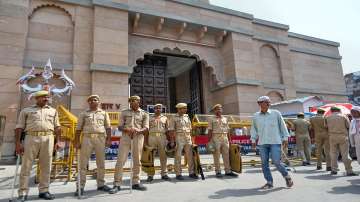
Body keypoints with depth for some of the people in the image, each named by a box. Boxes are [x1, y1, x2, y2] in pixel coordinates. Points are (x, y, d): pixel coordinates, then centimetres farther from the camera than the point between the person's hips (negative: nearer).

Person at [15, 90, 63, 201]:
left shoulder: (53, 111, 18)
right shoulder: (26, 110, 12)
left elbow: (57, 127, 15)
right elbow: (19, 127, 6)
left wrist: (58, 141, 6)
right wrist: (18, 143, -3)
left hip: (48, 139, 2)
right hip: (31, 138, -2)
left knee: (46, 166, 3)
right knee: (26, 166, 0)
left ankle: (44, 191, 12)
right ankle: (23, 193, 9)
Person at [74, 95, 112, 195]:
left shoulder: (104, 113, 12)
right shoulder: (83, 114, 11)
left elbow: (108, 127, 9)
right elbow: (79, 129, 7)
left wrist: (109, 139, -1)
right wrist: (77, 141, -2)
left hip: (100, 138, 1)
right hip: (87, 138, -1)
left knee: (101, 163, 7)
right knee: (83, 163, -1)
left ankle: (101, 184, 18)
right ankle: (80, 186, 7)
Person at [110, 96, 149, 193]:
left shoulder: (144, 114, 9)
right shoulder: (124, 112, 12)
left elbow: (146, 128, 1)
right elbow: (120, 126, 6)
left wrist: (138, 131, -20)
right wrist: (126, 129, -16)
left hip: (138, 138, 0)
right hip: (125, 137, 0)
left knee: (137, 161, 7)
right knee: (120, 160, -5)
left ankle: (136, 182, 19)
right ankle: (117, 184, 2)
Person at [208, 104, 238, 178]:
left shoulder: (225, 119, 16)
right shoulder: (212, 119, 4)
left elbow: (228, 130, 16)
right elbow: (210, 130, 0)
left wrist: (229, 139, 10)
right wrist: (209, 141, -7)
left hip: (225, 138, 4)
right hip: (216, 138, -4)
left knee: (226, 154, 5)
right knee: (216, 155, 0)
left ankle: (228, 171, 12)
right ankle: (218, 171, 6)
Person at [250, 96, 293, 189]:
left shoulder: (276, 113, 2)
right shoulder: (255, 116, 7)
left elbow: (282, 126, 7)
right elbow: (254, 129, 15)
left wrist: (285, 138, 4)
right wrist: (253, 140, 9)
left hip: (275, 142, -3)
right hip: (262, 143, 3)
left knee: (276, 162, -7)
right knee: (264, 163, 3)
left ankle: (287, 177, 20)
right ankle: (269, 182, 16)